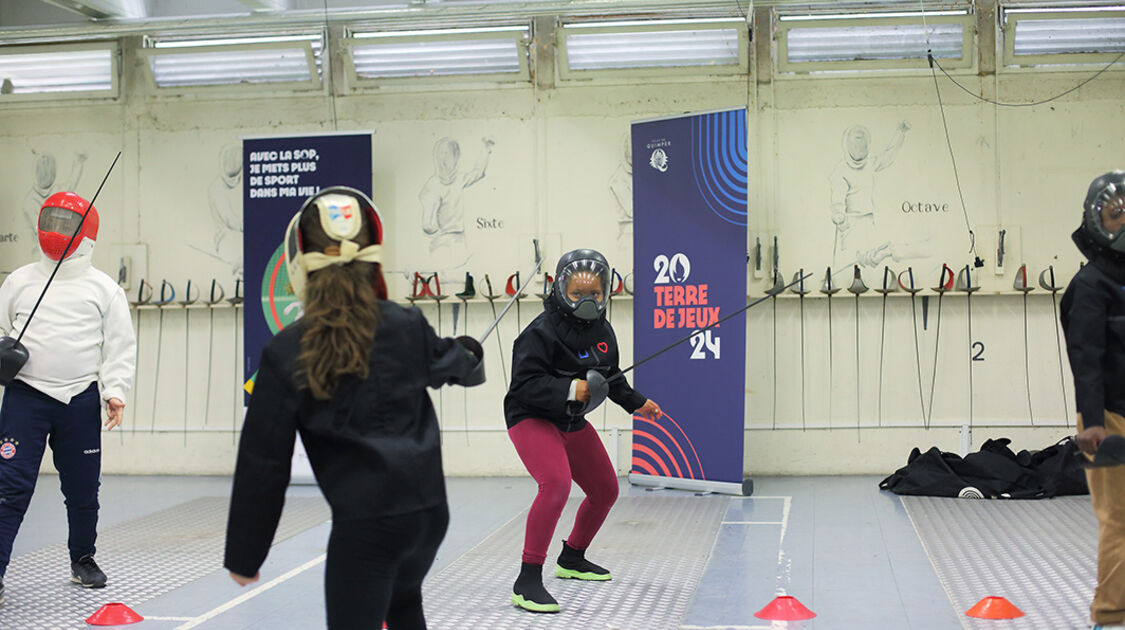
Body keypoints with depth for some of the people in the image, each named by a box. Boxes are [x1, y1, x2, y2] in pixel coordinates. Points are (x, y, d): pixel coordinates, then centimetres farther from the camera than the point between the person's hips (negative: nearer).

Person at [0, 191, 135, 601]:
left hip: (81, 398, 0)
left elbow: (121, 347, 2)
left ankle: (82, 560, 30)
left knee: (82, 488, 11)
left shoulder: (104, 288, 3)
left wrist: (115, 391, -9)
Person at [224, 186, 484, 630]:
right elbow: (459, 366, 20)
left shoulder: (286, 354, -11)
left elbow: (262, 462, -6)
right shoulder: (407, 327, -3)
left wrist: (244, 555, 4)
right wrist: (470, 352, 45)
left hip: (364, 519, -4)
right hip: (427, 509, 4)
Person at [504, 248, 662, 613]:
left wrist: (637, 403, 13)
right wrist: (570, 389, -34)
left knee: (605, 490, 17)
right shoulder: (543, 331, -22)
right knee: (556, 484, -31)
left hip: (572, 422, 9)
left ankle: (571, 560, 41)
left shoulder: (602, 331, 2)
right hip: (532, 418, -9)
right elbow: (524, 384, -27)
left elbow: (611, 377, 18)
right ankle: (527, 582, -25)